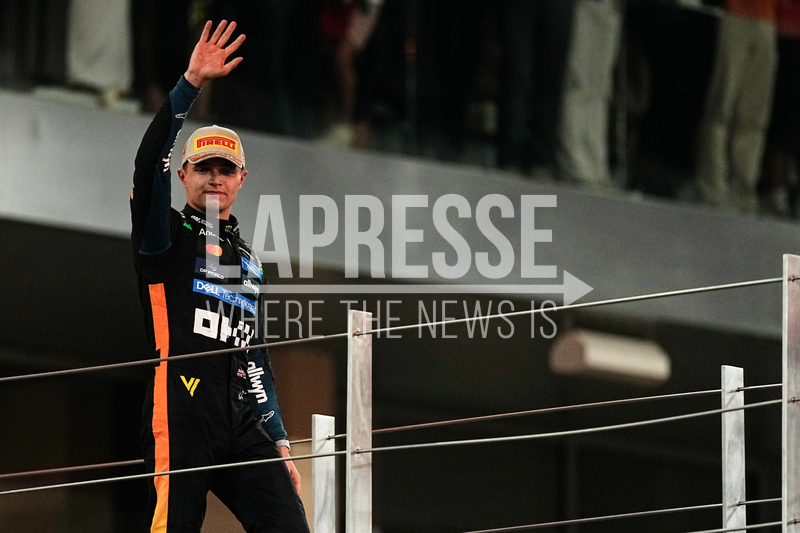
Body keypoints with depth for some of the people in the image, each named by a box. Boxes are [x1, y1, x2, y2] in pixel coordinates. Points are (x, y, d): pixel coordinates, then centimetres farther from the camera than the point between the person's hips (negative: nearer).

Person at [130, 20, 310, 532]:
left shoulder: (248, 260, 26)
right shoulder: (167, 235, 8)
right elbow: (150, 165, -11)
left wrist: (279, 440, 20)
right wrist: (190, 85, -19)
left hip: (242, 423, 6)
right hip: (181, 420, -6)